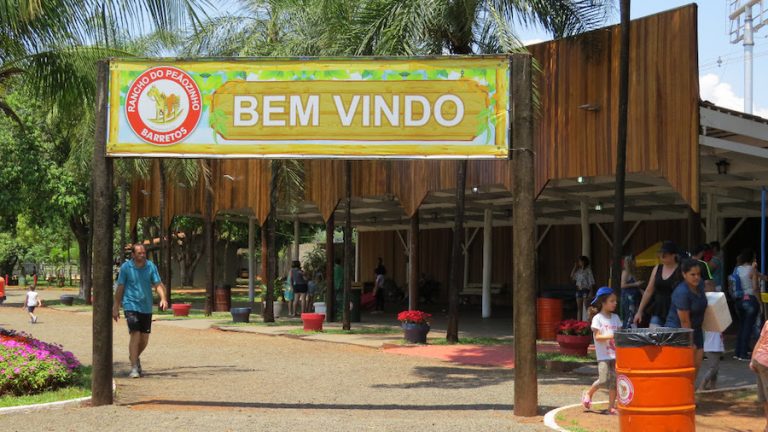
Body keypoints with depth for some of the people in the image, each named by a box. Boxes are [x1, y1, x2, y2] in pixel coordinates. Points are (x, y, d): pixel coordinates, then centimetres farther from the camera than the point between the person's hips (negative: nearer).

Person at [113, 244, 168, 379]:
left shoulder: (151, 266, 1)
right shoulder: (125, 267, -5)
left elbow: (158, 284, -4)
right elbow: (120, 288, 1)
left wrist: (163, 298, -22)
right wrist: (116, 307, 3)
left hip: (146, 307, 3)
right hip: (131, 306, -3)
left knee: (145, 339, 10)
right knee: (135, 335, -15)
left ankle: (135, 357, 40)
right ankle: (134, 368, -10)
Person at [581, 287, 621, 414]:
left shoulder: (616, 318, 12)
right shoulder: (597, 318, -6)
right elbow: (597, 337, -13)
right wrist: (611, 336, -24)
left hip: (615, 354, 5)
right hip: (604, 356, -5)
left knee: (614, 380, 2)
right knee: (603, 380, -13)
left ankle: (611, 406, 9)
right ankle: (588, 393, 14)